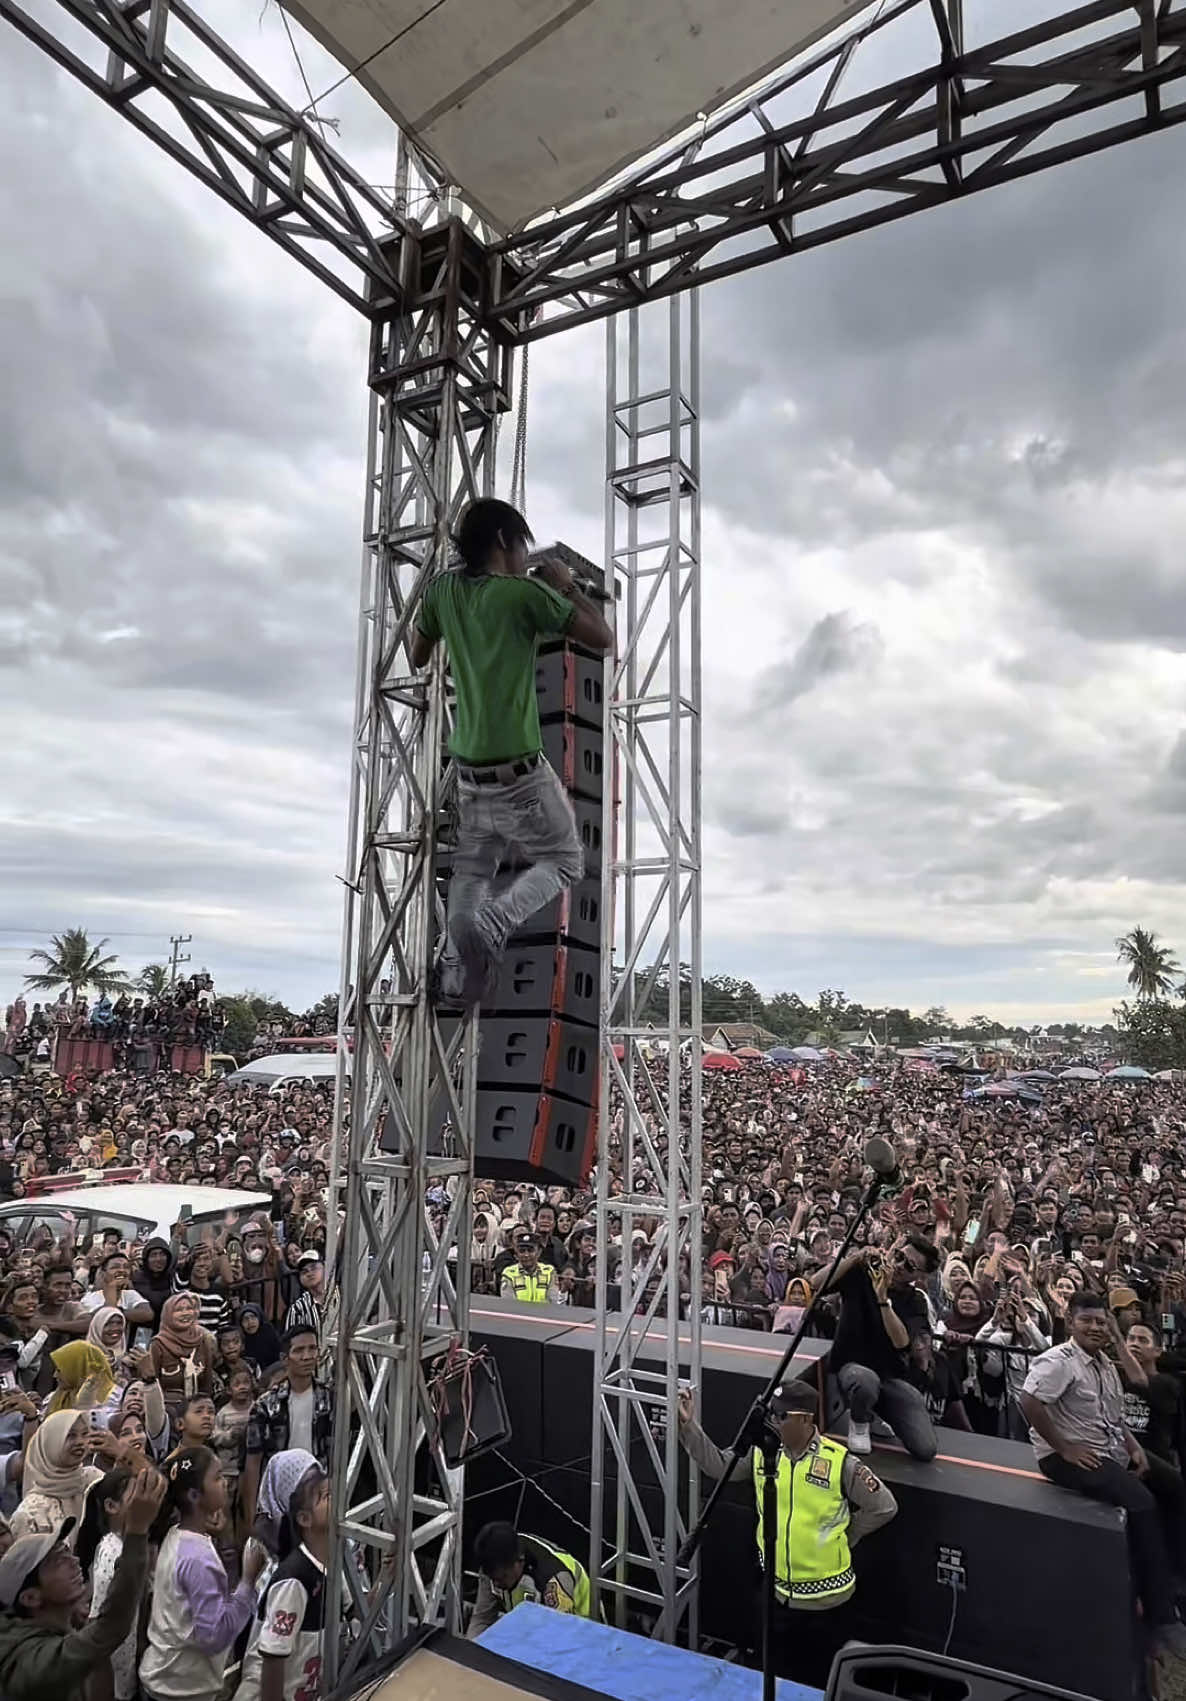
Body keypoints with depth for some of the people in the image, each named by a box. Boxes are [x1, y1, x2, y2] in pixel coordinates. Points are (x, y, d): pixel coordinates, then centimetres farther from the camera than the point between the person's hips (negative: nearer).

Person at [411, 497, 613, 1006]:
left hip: (469, 770, 6)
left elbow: (417, 659, 19)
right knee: (562, 862, 12)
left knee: (472, 868, 22)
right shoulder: (525, 592, -12)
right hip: (520, 772, -6)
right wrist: (567, 585, 8)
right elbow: (604, 640, -3)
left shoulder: (443, 589, 3)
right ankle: (491, 924, -11)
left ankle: (456, 964, 12)